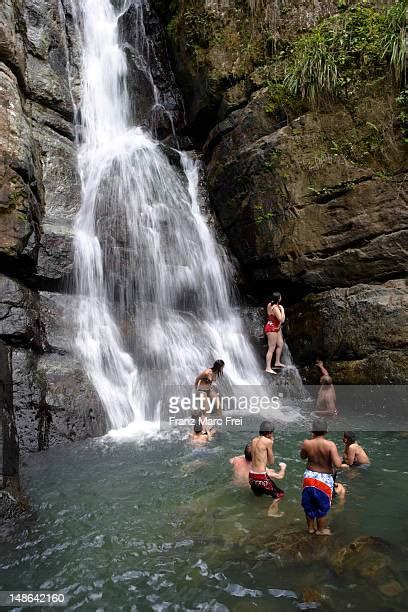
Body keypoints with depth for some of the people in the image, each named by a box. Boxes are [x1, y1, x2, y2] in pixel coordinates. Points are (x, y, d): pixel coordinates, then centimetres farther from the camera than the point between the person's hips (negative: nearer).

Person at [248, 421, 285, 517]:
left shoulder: (254, 440, 6)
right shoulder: (268, 441, -13)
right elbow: (271, 461, -2)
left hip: (251, 475, 7)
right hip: (261, 477, -7)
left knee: (258, 495, 31)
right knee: (279, 494, 10)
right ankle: (272, 511, 8)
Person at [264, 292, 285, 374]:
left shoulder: (270, 304, 3)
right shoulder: (275, 308, -25)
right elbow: (282, 320, -28)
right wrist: (282, 310, -20)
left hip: (276, 328, 10)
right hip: (271, 328, -10)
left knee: (280, 344, 18)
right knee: (271, 348, -6)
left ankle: (277, 362, 30)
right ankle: (268, 368, -2)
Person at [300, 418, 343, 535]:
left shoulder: (307, 443, -12)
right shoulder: (330, 445, -21)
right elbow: (337, 464, -26)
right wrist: (339, 458, -3)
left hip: (309, 476, 3)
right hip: (324, 479, -3)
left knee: (309, 504, 22)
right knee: (323, 506, 19)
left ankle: (310, 527, 40)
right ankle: (321, 530, 36)